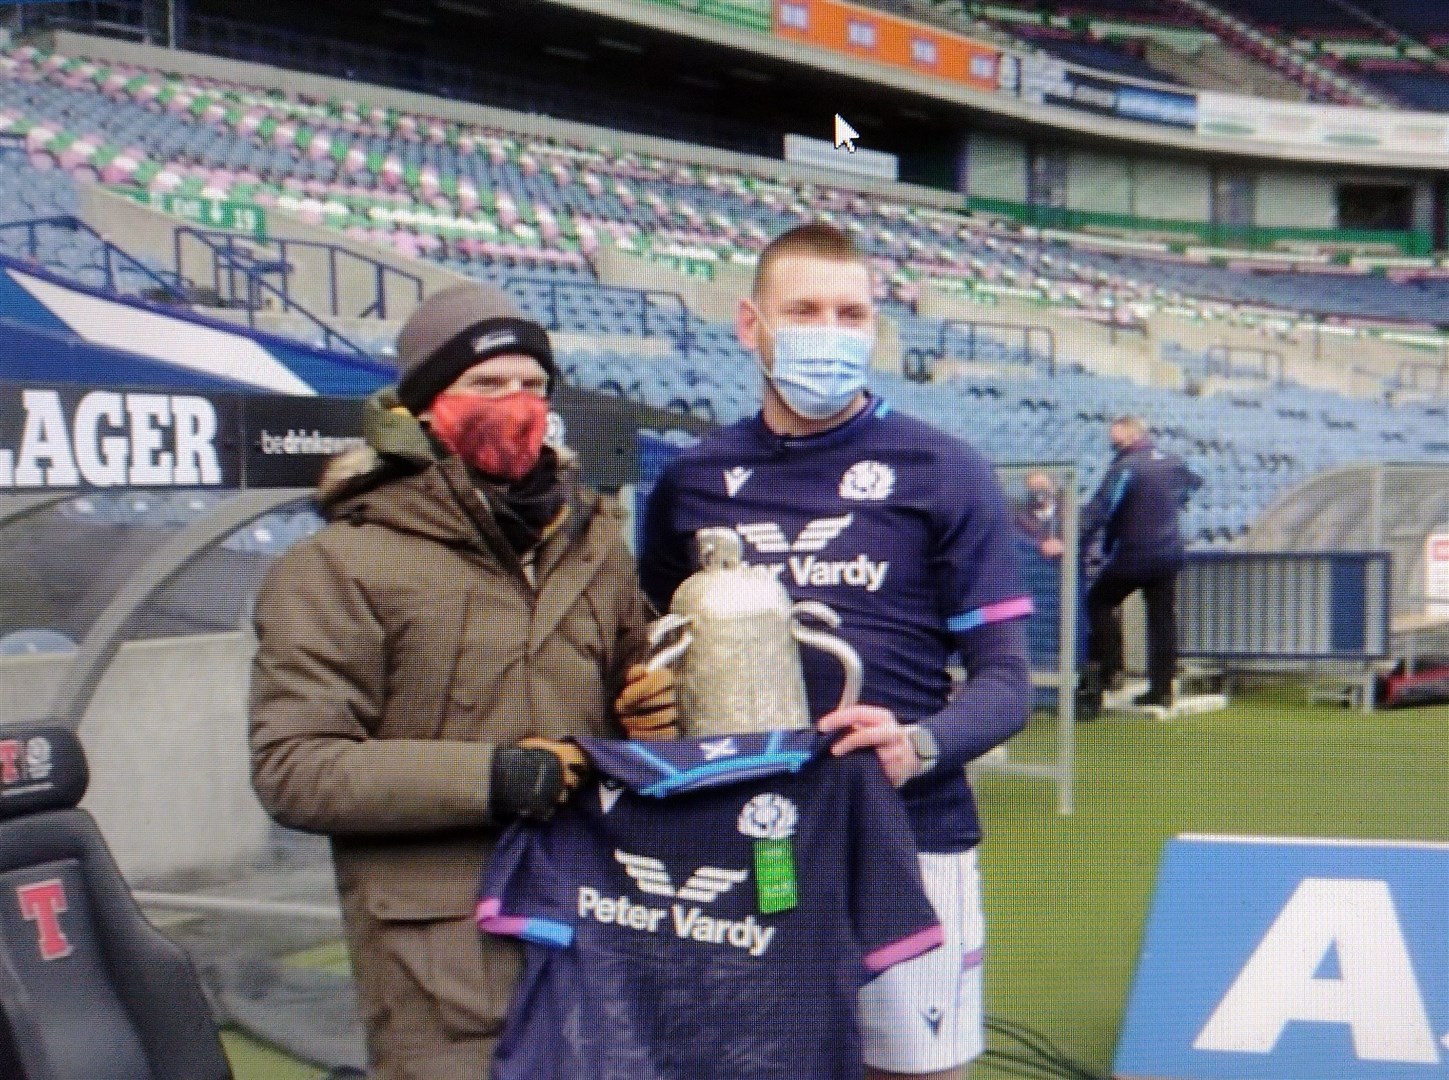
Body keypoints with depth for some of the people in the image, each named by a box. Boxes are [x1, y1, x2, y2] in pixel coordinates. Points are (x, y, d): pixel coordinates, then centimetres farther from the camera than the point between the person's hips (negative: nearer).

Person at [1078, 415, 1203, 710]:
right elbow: (1193, 483, 33)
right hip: (1169, 554, 7)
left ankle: (1108, 667, -1)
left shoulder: (1126, 467, -13)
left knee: (1099, 601, 9)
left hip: (1132, 553, -7)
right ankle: (1162, 688, 8)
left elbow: (1100, 508, -20)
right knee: (1162, 617, 8)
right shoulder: (1172, 464, 11)